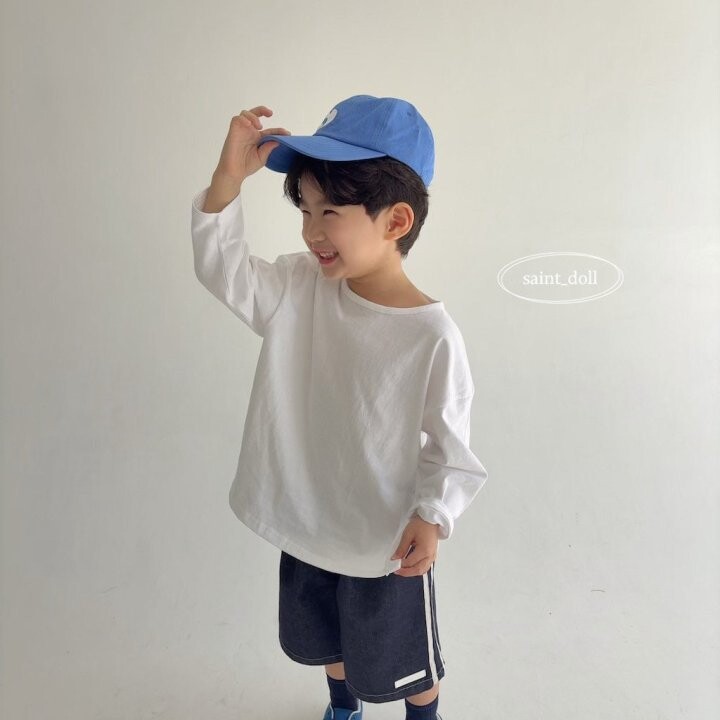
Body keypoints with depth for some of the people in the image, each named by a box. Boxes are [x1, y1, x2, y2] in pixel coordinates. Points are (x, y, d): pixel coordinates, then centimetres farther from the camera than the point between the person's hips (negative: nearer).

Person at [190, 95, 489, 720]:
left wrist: (432, 516, -22)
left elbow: (450, 441, -16)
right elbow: (224, 268, -12)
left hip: (388, 542, -4)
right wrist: (228, 179, -22)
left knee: (401, 662, 24)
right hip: (307, 524, 5)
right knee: (321, 640, 33)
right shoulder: (300, 287, -11)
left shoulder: (432, 334, -25)